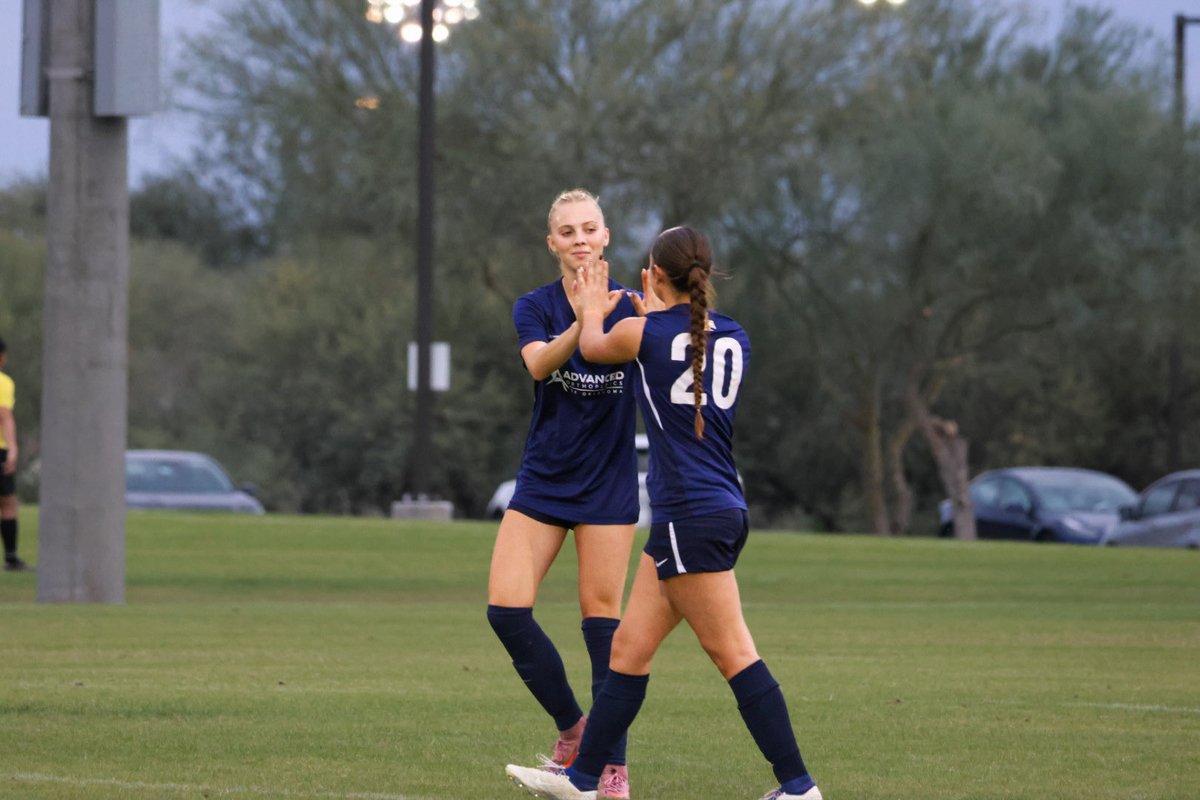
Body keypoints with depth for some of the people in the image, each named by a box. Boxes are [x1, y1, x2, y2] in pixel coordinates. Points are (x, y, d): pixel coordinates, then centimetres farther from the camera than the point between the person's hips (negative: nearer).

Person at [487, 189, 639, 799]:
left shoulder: (631, 308, -2)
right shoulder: (534, 308, 0)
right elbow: (539, 362, -21)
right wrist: (581, 324, -40)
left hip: (608, 488, -2)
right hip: (543, 480, 2)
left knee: (602, 616, -3)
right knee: (506, 608, -9)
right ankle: (572, 728, 10)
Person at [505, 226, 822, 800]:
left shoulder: (645, 333, -8)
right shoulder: (734, 338, 10)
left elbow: (593, 347, 15)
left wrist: (593, 310, 36)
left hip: (691, 515, -8)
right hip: (724, 510, 8)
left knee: (733, 654, -7)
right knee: (629, 648, 13)